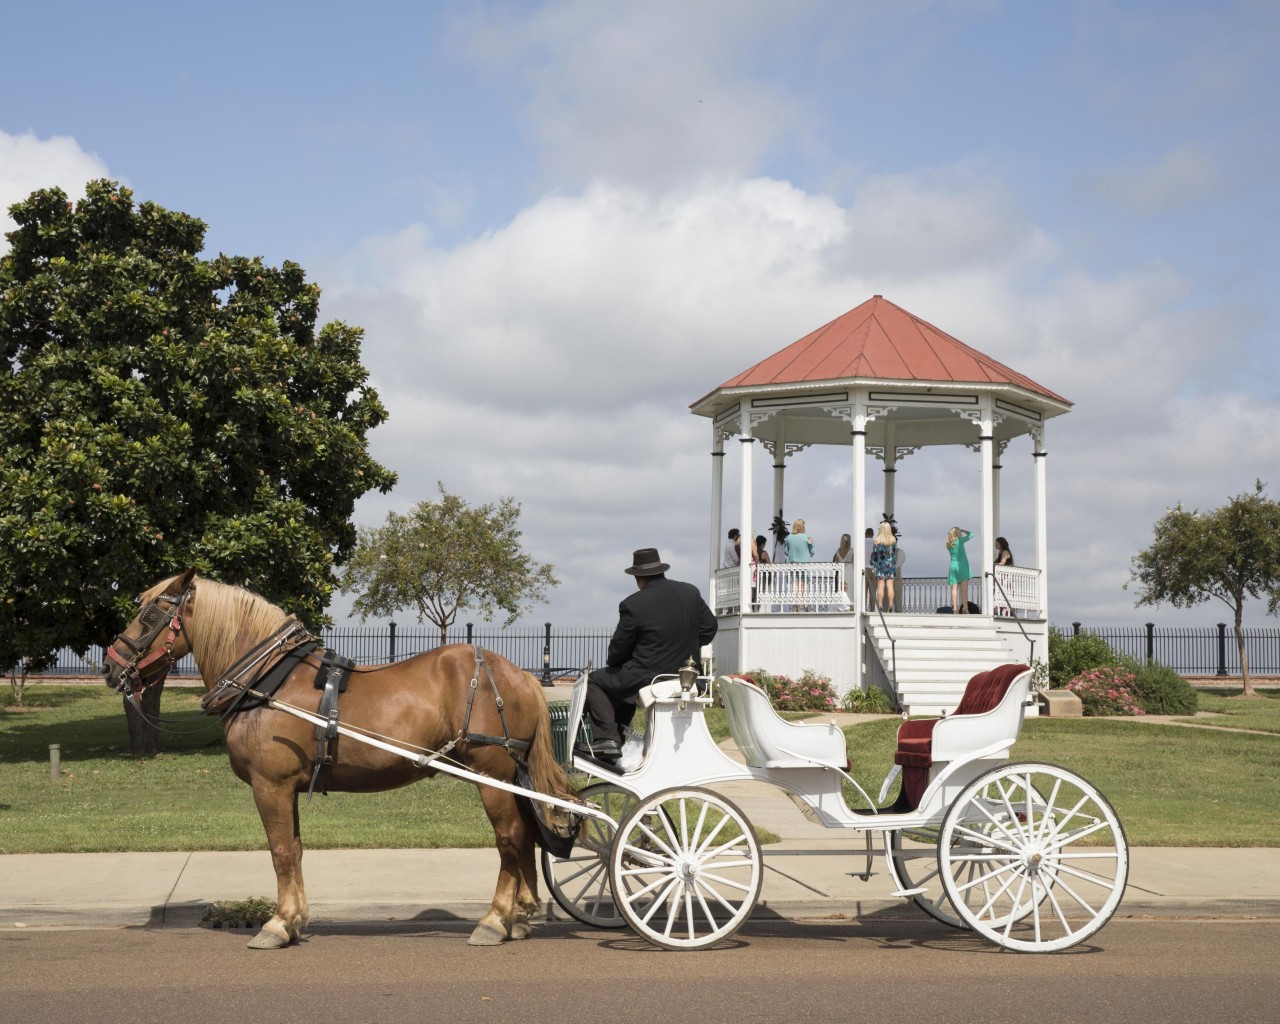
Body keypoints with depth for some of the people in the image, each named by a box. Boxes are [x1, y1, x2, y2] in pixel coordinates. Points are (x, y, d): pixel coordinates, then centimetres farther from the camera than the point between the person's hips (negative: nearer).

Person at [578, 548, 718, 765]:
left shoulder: (633, 605, -16)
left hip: (647, 678, -7)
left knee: (595, 681, 14)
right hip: (686, 678, 7)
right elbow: (709, 628, 9)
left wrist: (612, 661, 14)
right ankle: (617, 737, 34)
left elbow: (618, 649, -8)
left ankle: (607, 738, 5)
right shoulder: (692, 593, 2)